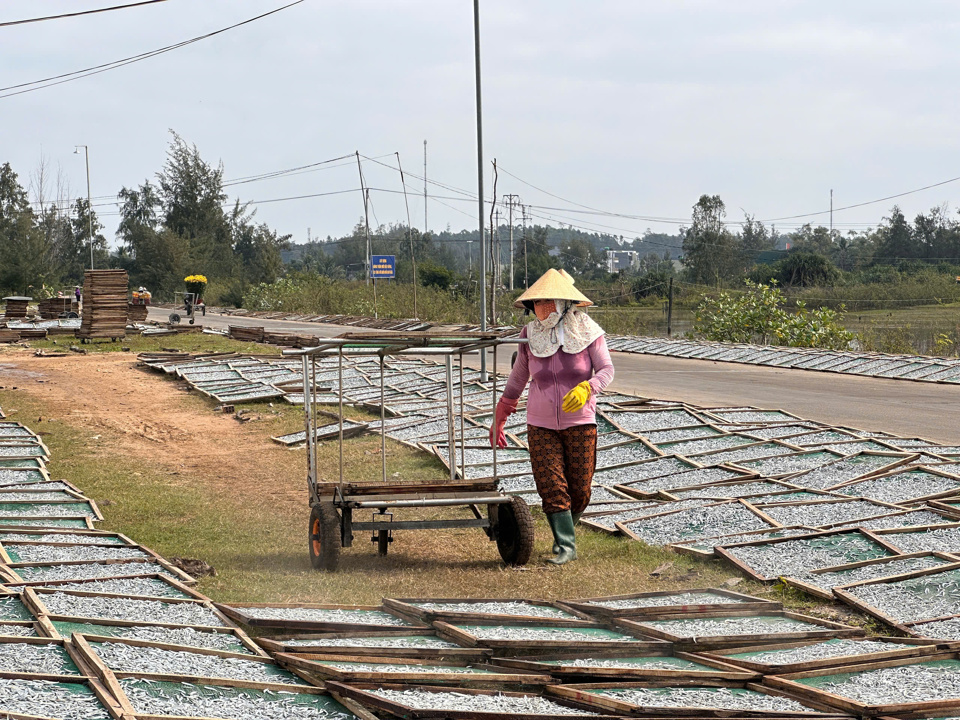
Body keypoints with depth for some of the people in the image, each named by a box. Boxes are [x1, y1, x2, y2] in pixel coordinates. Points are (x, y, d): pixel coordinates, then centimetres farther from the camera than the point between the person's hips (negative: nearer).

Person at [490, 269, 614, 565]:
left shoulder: (587, 332, -6)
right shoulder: (531, 336, 1)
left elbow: (606, 370, -9)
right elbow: (518, 378, 13)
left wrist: (586, 388, -31)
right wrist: (500, 417, 19)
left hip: (580, 422, -1)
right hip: (541, 426, 1)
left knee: (579, 490, 3)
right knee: (552, 487, -10)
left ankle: (566, 529, 31)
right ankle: (565, 546, -6)